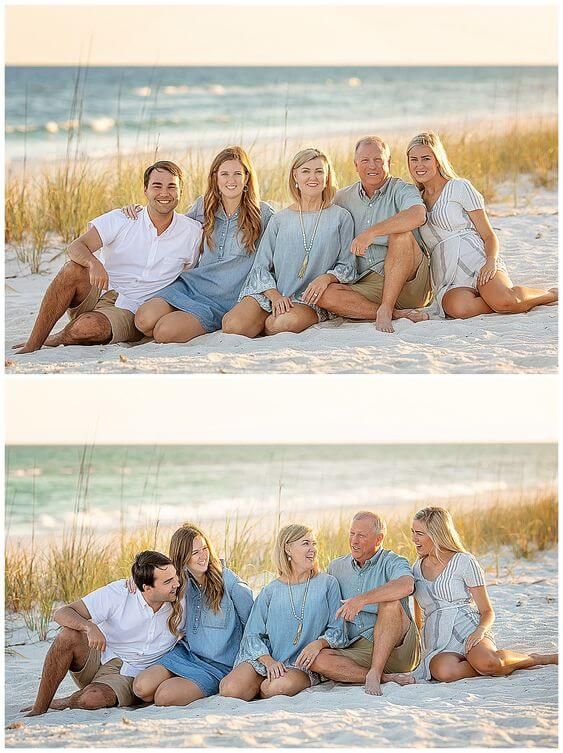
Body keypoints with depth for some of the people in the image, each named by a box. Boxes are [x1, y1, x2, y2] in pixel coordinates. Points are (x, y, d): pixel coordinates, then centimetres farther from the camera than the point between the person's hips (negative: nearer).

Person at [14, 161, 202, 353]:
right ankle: (32, 344, -25)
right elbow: (76, 247, -13)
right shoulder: (120, 220, -2)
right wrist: (94, 263, -36)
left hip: (130, 313, -1)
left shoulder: (192, 232, 2)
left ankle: (56, 339, 2)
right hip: (97, 295, 1)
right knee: (73, 269, -32)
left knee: (87, 327, -33)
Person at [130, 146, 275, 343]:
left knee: (164, 332, -27)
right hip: (191, 283, 3)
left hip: (223, 300, -3)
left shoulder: (262, 213, 0)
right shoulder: (204, 205, 10)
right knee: (144, 320, -26)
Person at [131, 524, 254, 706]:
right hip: (185, 652, 5)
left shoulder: (228, 581, -12)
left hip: (217, 665, -5)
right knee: (141, 687, -15)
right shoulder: (182, 579, 3)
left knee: (164, 697, -24)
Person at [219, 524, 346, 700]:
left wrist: (319, 643, -15)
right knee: (230, 690, -26)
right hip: (264, 660, 1)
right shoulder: (271, 591, 9)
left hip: (302, 666, -1)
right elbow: (253, 635, 4)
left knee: (280, 687, -36)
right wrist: (268, 661, -15)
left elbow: (337, 630, 7)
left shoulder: (328, 584, 8)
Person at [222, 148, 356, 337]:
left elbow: (347, 266, 7)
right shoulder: (279, 220, 11)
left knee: (286, 323, -37)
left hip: (309, 300, -2)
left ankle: (271, 322, -3)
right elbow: (261, 266, 7)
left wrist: (326, 277, -15)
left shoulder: (340, 218, 7)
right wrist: (275, 296, -12)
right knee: (233, 326, -27)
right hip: (271, 292, 2)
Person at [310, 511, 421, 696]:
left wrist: (362, 599, -31)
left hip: (397, 648, -4)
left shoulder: (392, 562, 1)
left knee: (390, 602, -30)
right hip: (356, 650, 4)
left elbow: (406, 585, -24)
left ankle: (374, 674, -28)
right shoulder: (336, 567, 17)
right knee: (318, 660, -24)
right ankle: (387, 678, -25)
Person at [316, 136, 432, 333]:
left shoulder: (401, 190, 1)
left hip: (409, 281, -3)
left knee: (400, 232, -29)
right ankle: (400, 314, -22)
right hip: (367, 285, 3)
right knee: (325, 295, -24)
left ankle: (385, 310, -27)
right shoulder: (343, 198, 14)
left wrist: (371, 232, -29)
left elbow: (418, 215, -23)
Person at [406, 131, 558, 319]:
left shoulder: (459, 187, 8)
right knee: (458, 308, -38)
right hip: (447, 280, 2)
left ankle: (551, 294, -4)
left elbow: (489, 235, 4)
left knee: (505, 301, -36)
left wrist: (491, 261, -16)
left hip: (476, 258, -2)